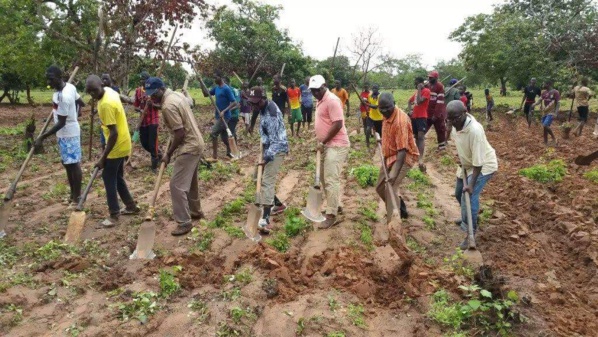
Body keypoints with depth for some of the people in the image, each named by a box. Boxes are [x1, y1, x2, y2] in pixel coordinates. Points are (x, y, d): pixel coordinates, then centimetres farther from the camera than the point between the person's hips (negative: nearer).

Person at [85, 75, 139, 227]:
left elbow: (113, 133, -26)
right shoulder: (110, 91, 2)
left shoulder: (106, 104, -26)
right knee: (117, 176, 18)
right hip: (123, 143, 10)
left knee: (109, 178, -1)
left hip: (117, 146, -10)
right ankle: (131, 206, 29)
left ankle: (114, 215, 7)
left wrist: (103, 157, -22)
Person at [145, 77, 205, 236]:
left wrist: (168, 154, -11)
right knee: (190, 182, 22)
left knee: (177, 185, -7)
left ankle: (184, 222, -2)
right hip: (195, 144, 10)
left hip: (188, 147, -10)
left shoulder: (168, 106, -21)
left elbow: (180, 134, -22)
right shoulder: (177, 94, 9)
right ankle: (195, 211, 36)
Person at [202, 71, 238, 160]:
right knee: (224, 136, 17)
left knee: (213, 133, -14)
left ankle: (215, 156, -8)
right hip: (218, 116, 8)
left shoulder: (226, 89, -16)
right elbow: (206, 94, 13)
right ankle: (229, 152, 34)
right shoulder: (216, 88, 9)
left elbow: (234, 103, -18)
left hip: (224, 116, -8)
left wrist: (224, 111, -26)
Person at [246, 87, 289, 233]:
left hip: (276, 149, -10)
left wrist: (267, 157, -37)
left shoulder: (271, 116, -26)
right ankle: (278, 204, 33)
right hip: (269, 147, 10)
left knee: (267, 181, -19)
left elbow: (275, 140, -28)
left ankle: (265, 220, -25)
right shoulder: (268, 104, 4)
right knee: (260, 178, 17)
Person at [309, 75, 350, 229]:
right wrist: (321, 142, 13)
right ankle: (336, 205, 31)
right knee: (325, 177, 17)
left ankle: (332, 215, -6)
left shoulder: (332, 100, -16)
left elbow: (338, 124, -22)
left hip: (336, 145, -10)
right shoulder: (320, 101, 15)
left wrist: (323, 142, -17)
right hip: (327, 145, 10)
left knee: (331, 180, -11)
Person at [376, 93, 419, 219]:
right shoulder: (387, 115, -1)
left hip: (403, 157, -9)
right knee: (380, 187, 14)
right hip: (390, 156, 9)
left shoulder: (400, 121, -29)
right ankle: (401, 210, 33)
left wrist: (394, 173, -40)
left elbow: (402, 150, -33)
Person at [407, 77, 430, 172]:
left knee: (421, 136, -18)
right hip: (414, 116, 9)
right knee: (416, 136, 14)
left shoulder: (426, 91, -8)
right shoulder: (416, 92, 18)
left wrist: (419, 90, -13)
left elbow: (419, 101, -20)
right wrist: (410, 110, 13)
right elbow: (410, 101, 30)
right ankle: (418, 153, 25)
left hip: (422, 117, -9)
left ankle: (421, 159, -27)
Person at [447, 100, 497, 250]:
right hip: (467, 164, 9)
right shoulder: (456, 124, -14)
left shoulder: (474, 130, -37)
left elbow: (478, 162, -33)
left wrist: (471, 184, -31)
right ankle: (466, 219, 46)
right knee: (459, 193, 20)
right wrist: (460, 156, 11)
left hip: (483, 166, -9)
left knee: (469, 197, -18)